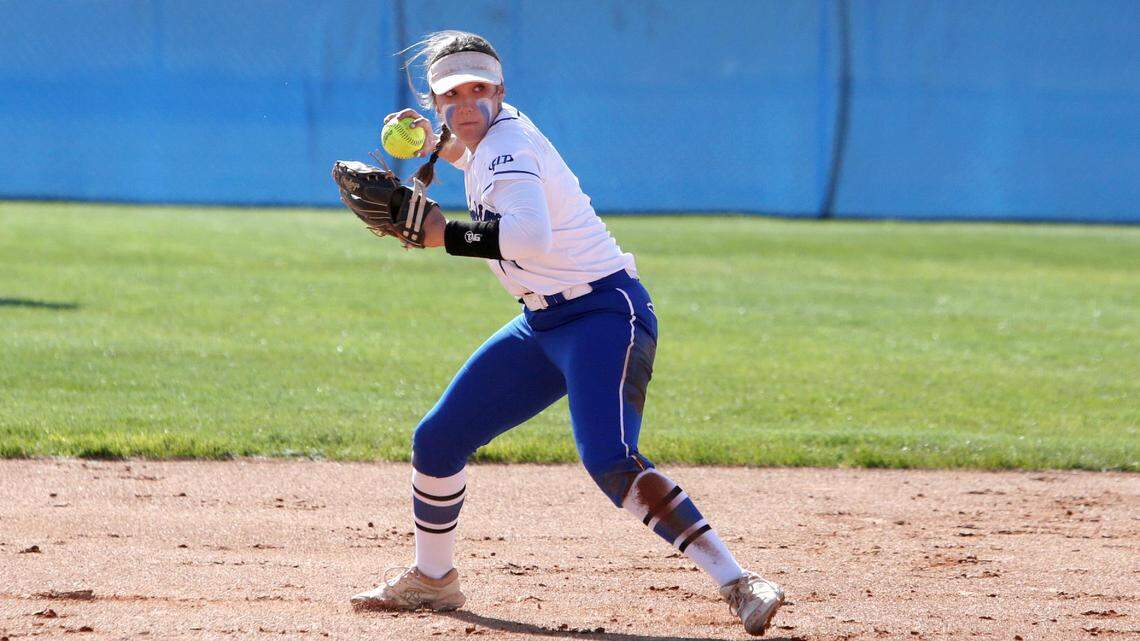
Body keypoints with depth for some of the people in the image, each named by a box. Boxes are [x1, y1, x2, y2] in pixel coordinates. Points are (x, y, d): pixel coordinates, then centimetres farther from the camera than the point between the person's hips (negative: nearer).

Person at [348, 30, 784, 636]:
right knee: (437, 441, 13)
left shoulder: (508, 147, -19)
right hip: (542, 325, 10)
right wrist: (436, 145, 16)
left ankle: (738, 583, -32)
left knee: (609, 461, -30)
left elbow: (530, 236, -39)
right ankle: (432, 579, 34)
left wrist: (444, 233, -30)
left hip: (606, 315, -10)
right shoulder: (493, 135, 7)